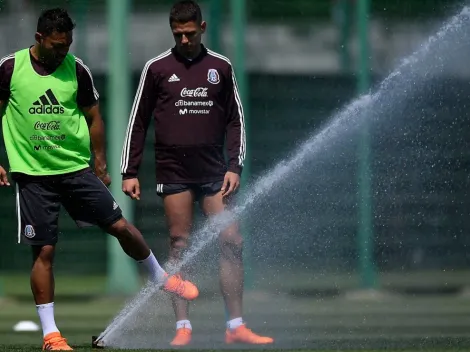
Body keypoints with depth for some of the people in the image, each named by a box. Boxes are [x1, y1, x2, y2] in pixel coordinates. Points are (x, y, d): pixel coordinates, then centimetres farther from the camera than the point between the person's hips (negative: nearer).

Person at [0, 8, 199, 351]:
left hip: (77, 168, 2)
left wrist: (100, 165, 10)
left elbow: (94, 118, 10)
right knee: (44, 251, -4)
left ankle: (160, 277, 25)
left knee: (121, 226, -1)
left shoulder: (76, 69, 0)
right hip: (33, 174, -2)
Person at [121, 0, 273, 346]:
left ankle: (236, 326, 1)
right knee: (180, 247, -2)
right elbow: (138, 122, 6)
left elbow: (236, 120, 11)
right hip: (174, 172, -2)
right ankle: (183, 328, 1)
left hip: (214, 172, 2)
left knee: (231, 243, -4)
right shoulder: (157, 68, 4)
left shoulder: (221, 67, 8)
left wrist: (235, 166, 0)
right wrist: (130, 171, 1)